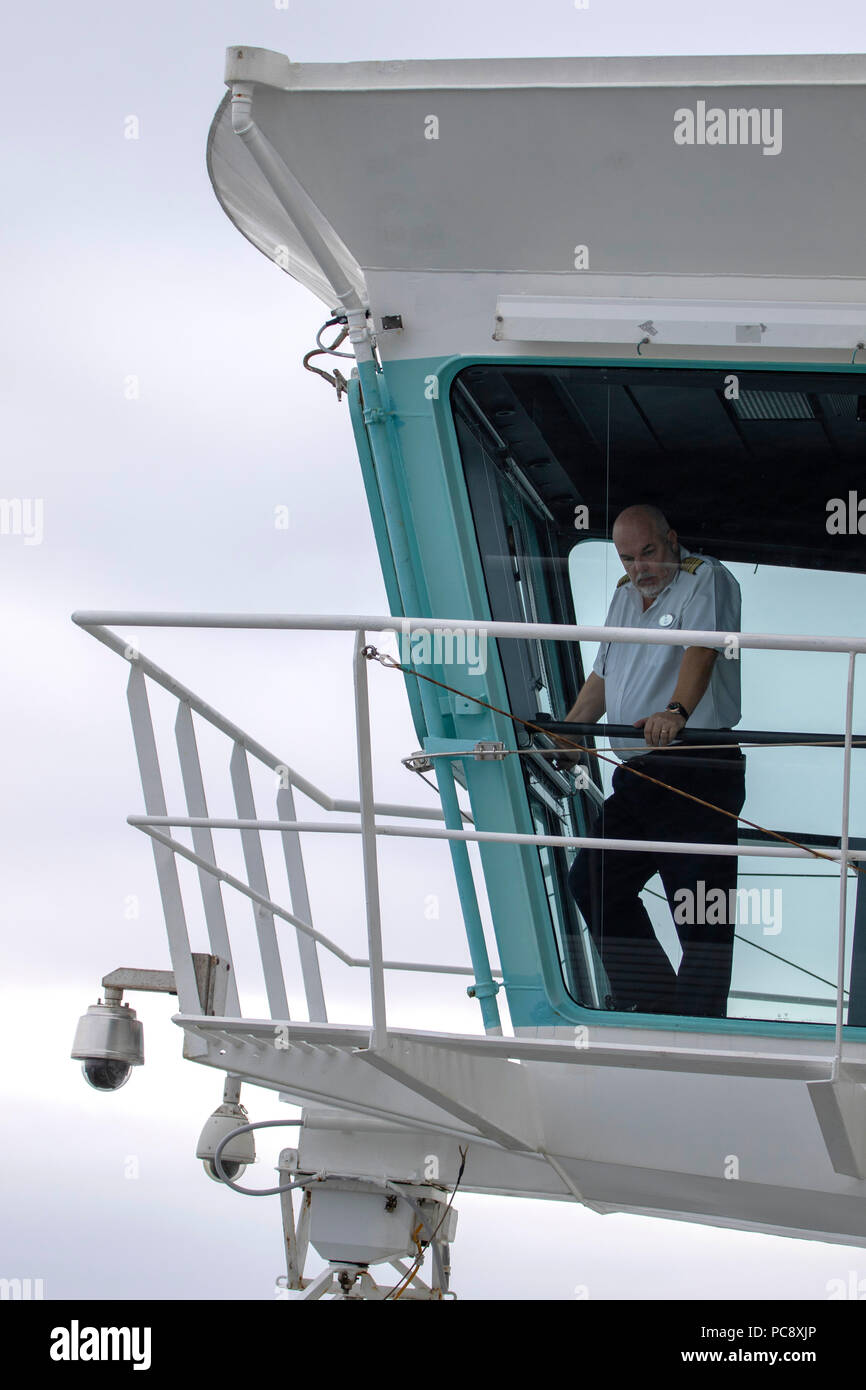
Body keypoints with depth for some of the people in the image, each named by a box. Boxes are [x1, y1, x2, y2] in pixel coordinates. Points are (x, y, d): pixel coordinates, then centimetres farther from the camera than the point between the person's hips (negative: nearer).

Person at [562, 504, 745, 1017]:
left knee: (701, 909, -9)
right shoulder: (626, 594, 20)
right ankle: (652, 997, 20)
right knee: (592, 881, 10)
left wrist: (676, 711, -41)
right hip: (636, 777, 9)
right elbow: (603, 676, 29)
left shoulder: (705, 580, -6)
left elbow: (701, 649, -24)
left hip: (697, 773, -9)